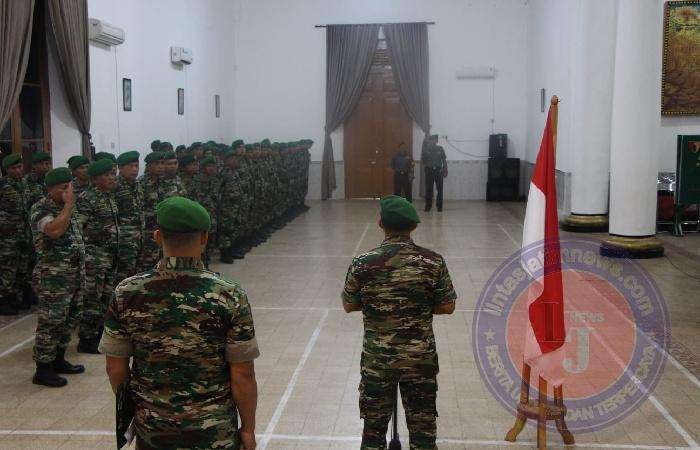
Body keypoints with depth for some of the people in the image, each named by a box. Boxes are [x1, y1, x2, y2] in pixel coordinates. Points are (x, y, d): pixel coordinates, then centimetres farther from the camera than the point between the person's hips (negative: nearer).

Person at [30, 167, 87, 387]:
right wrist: (69, 204, -23)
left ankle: (58, 360, 29)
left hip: (75, 276, 9)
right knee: (51, 323, -3)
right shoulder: (40, 209, -13)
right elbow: (55, 231, -33)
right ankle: (43, 370, 6)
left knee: (69, 320, 16)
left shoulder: (67, 207, 13)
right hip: (53, 279, -8)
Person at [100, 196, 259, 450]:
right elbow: (242, 375, -13)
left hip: (150, 429, 2)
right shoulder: (229, 296, -17)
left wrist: (131, 409, 15)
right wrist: (248, 429, 0)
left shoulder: (127, 294, -10)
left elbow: (115, 368, -2)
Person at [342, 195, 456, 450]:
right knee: (423, 427, 15)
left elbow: (348, 305, 0)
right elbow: (447, 307, -3)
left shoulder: (362, 264, -12)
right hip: (421, 358, 0)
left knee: (374, 428, 16)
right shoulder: (433, 262, -12)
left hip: (376, 359, 0)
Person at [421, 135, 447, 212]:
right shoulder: (426, 149, 5)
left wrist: (445, 171, 3)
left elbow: (444, 160, 9)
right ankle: (428, 206, 5)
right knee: (428, 189, -1)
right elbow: (422, 160, 9)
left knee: (439, 189, -1)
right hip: (429, 170, 0)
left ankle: (439, 206, 5)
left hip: (438, 170, 1)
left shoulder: (440, 149, 7)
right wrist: (425, 164, -10)